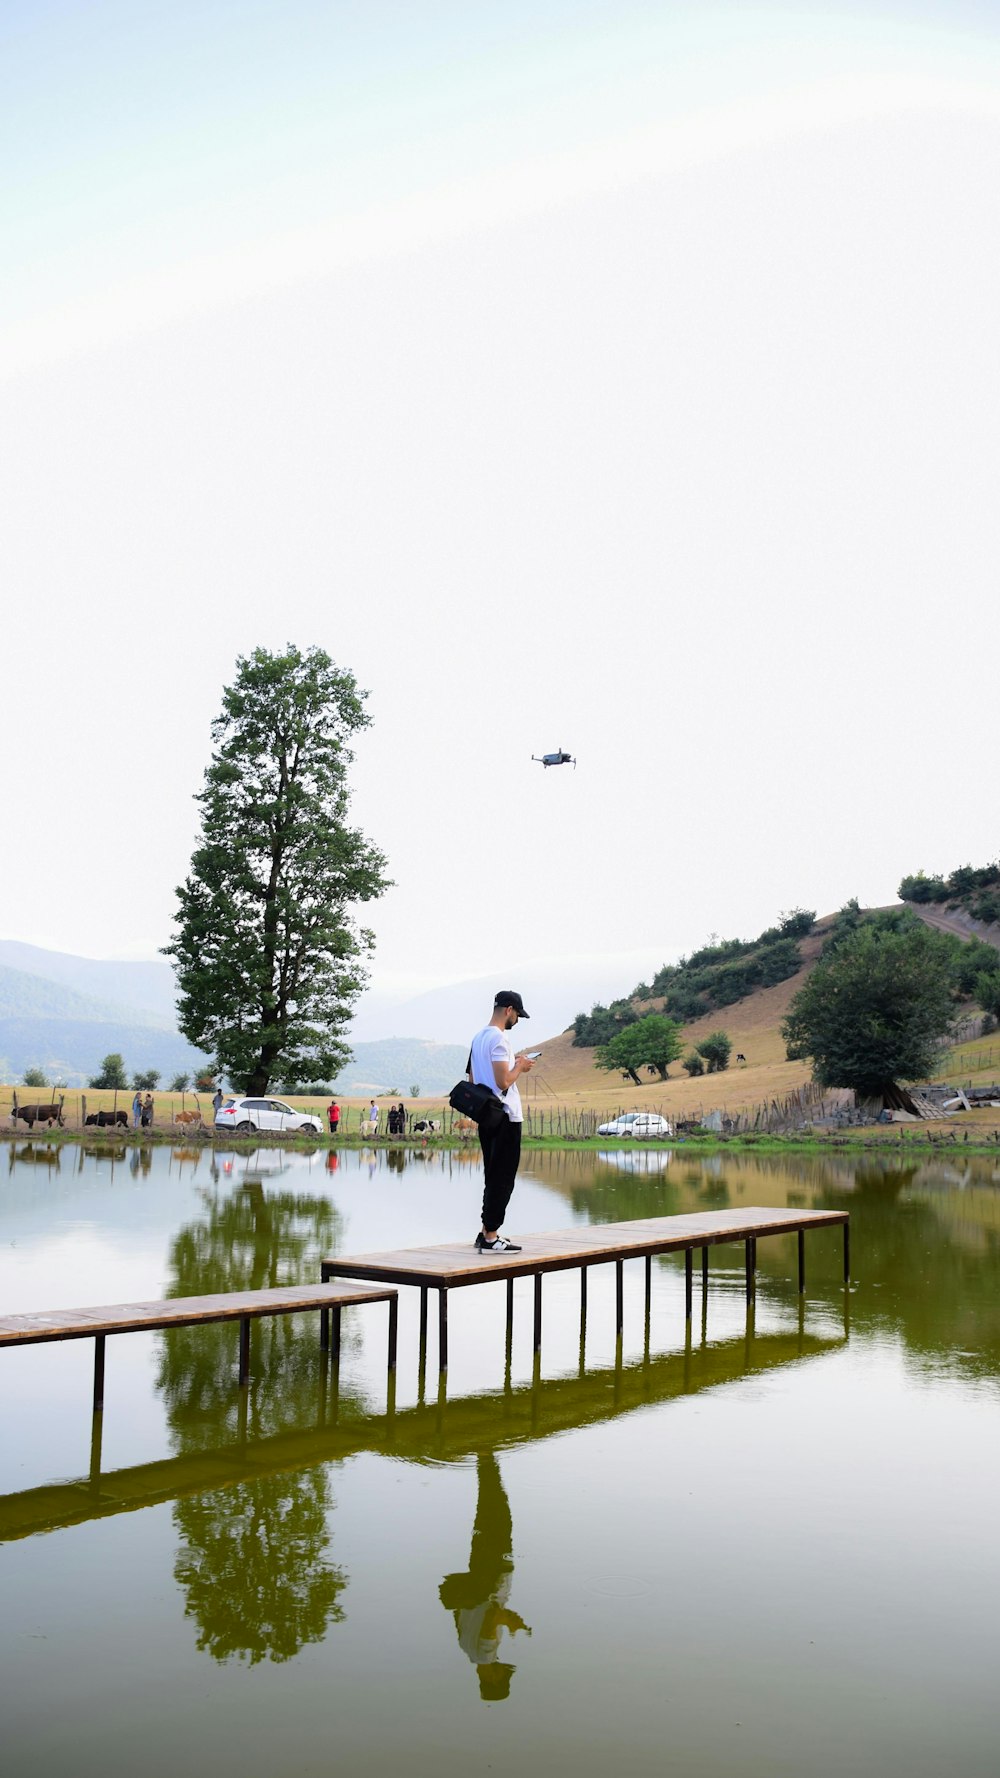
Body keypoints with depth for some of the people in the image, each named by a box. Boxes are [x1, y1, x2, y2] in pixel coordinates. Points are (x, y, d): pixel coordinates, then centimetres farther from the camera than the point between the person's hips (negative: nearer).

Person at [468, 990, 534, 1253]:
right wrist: (519, 1067, -4)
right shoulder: (499, 1038, -15)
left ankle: (487, 1232, 18)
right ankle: (490, 1237, -4)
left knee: (493, 1177, 15)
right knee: (503, 1179, -5)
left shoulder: (478, 1037, 13)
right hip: (505, 1117, -9)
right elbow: (503, 1082, -22)